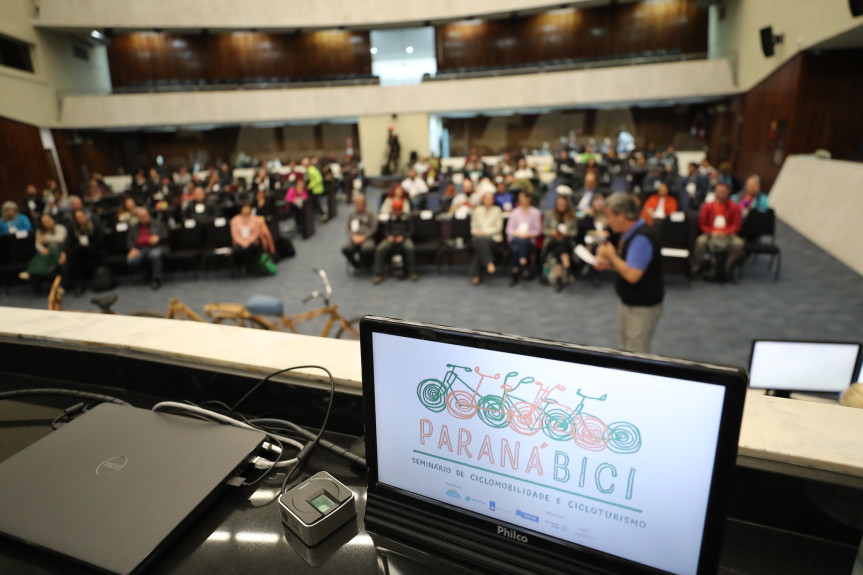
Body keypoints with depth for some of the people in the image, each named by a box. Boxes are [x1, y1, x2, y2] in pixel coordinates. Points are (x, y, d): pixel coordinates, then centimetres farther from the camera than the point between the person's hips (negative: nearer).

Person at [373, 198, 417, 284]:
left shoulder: (407, 218, 9)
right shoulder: (390, 218, 14)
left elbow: (410, 231, 6)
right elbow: (386, 230, 17)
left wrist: (402, 237, -13)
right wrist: (389, 236, -8)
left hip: (404, 238, -2)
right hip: (391, 238, 2)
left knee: (410, 248, -38)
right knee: (379, 249, -29)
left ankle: (412, 272, -22)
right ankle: (379, 274, -21)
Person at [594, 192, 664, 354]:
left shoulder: (642, 238, -23)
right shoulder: (630, 233, 8)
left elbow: (632, 275, -28)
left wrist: (611, 255, -15)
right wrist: (608, 264, 2)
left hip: (642, 308, -10)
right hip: (628, 303, 10)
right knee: (626, 352, 19)